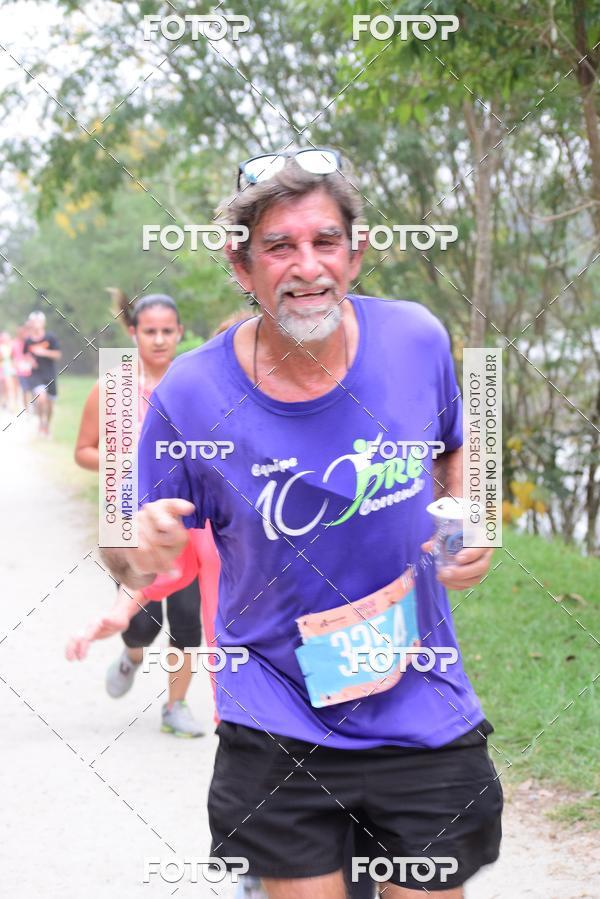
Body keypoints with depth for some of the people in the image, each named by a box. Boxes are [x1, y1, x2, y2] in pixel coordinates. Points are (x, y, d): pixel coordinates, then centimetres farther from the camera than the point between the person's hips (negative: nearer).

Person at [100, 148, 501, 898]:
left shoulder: (416, 339, -7)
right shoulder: (192, 393, -13)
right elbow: (131, 557, -4)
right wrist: (139, 552, -27)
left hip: (423, 709, 2)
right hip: (279, 723, -2)